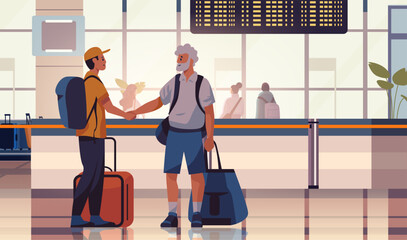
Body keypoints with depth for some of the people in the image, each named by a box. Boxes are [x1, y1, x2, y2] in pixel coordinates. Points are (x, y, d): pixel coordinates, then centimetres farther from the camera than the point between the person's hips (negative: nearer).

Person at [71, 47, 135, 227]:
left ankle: (95, 217, 10)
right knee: (89, 175, -7)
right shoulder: (95, 82, -15)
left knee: (97, 175, 9)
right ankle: (75, 217, -5)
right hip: (92, 135, -10)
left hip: (88, 134, 10)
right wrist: (126, 115, 2)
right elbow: (109, 107, -14)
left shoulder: (85, 81, 16)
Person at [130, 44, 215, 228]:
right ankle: (172, 216, 5)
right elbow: (158, 103, 9)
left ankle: (197, 215, 9)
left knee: (196, 173, -2)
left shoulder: (203, 83, -8)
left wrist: (210, 138, -13)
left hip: (194, 135, -3)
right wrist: (134, 112, 0)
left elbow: (209, 112, -8)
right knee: (170, 174, -1)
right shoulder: (174, 82, 2)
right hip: (174, 134, 3)